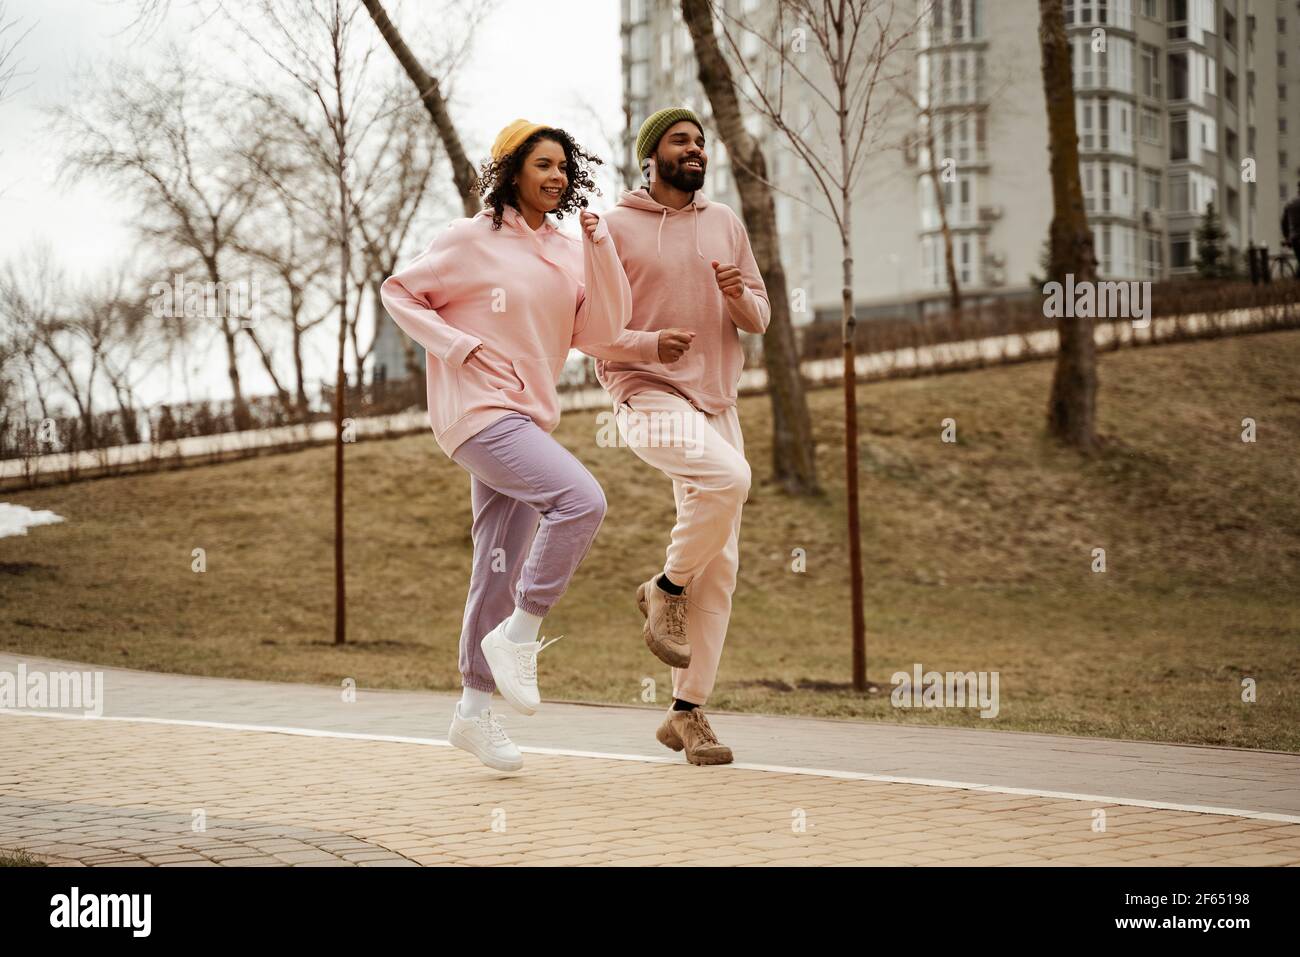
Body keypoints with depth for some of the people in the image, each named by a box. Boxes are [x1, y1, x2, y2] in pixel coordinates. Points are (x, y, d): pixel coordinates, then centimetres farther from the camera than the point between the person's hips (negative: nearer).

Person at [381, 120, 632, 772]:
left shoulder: (569, 254, 12)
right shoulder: (472, 241, -4)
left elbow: (599, 330, 3)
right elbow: (397, 292, 1)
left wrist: (600, 249, -6)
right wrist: (456, 344, -11)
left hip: (527, 420, 7)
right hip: (477, 412, -7)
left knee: (502, 571, 9)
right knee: (581, 499, -26)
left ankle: (474, 710, 18)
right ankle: (517, 638, -14)